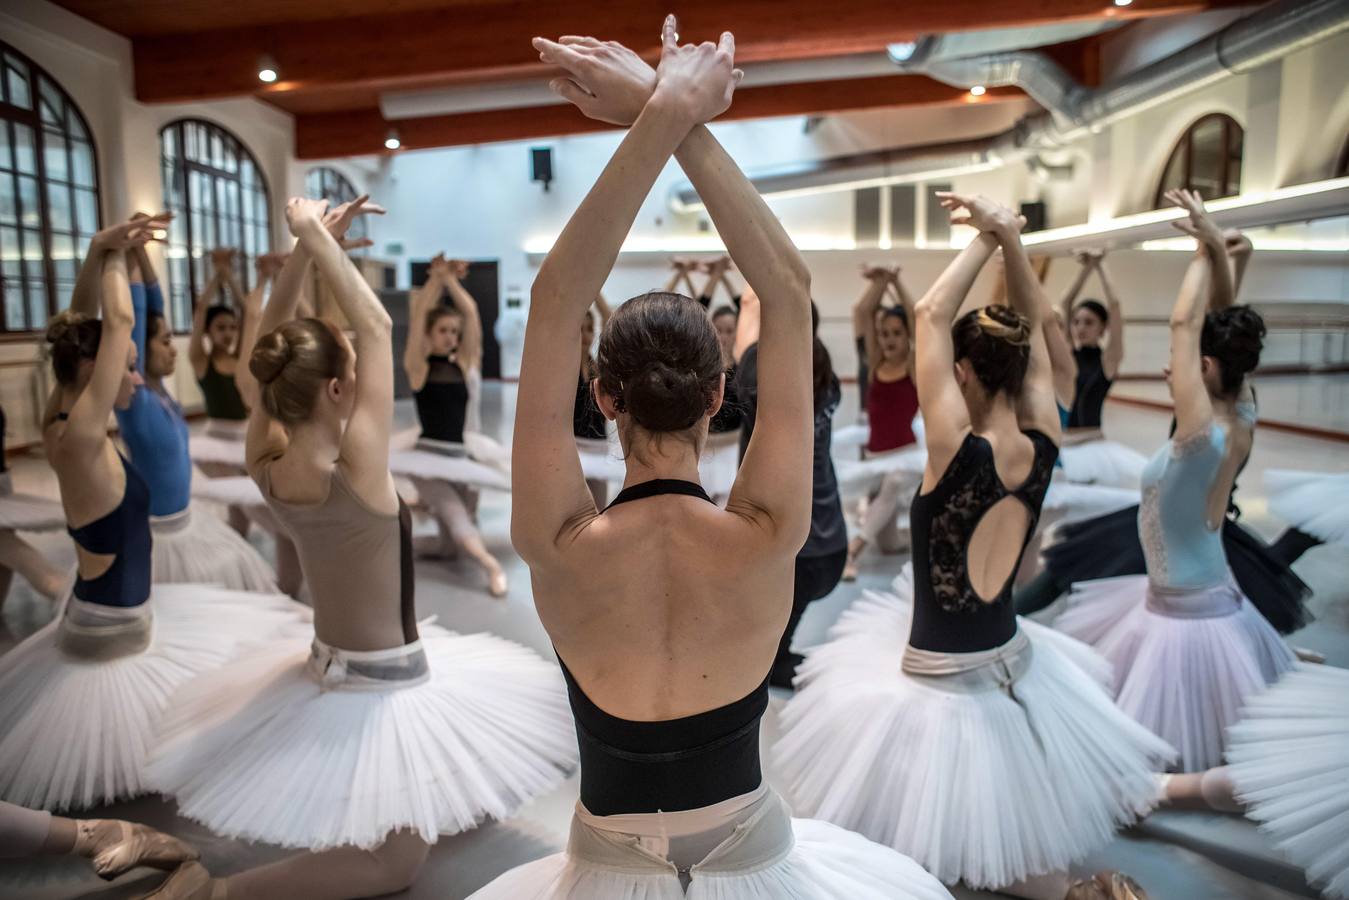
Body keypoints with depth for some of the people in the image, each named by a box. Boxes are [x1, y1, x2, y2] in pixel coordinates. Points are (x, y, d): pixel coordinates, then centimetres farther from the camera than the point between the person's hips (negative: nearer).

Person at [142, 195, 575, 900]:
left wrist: (309, 246, -9)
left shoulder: (264, 466, -11)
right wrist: (315, 239, -20)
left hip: (325, 665, 8)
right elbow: (376, 327, -27)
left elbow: (268, 350, -4)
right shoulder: (356, 471, -30)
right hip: (380, 685, -8)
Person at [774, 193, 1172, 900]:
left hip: (941, 686, -6)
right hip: (1017, 665, 6)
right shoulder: (1043, 446, -11)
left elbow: (929, 315, -20)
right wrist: (1010, 238, -6)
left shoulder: (959, 453, -27)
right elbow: (1034, 328, 1)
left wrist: (988, 238, -11)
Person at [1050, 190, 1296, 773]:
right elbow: (1230, 333, 4)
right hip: (1207, 595, 9)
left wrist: (1206, 253, -14)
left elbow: (1184, 322, -26)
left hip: (1186, 612, -9)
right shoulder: (1236, 426, -5)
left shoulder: (1203, 434, -28)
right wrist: (1218, 249, -1)